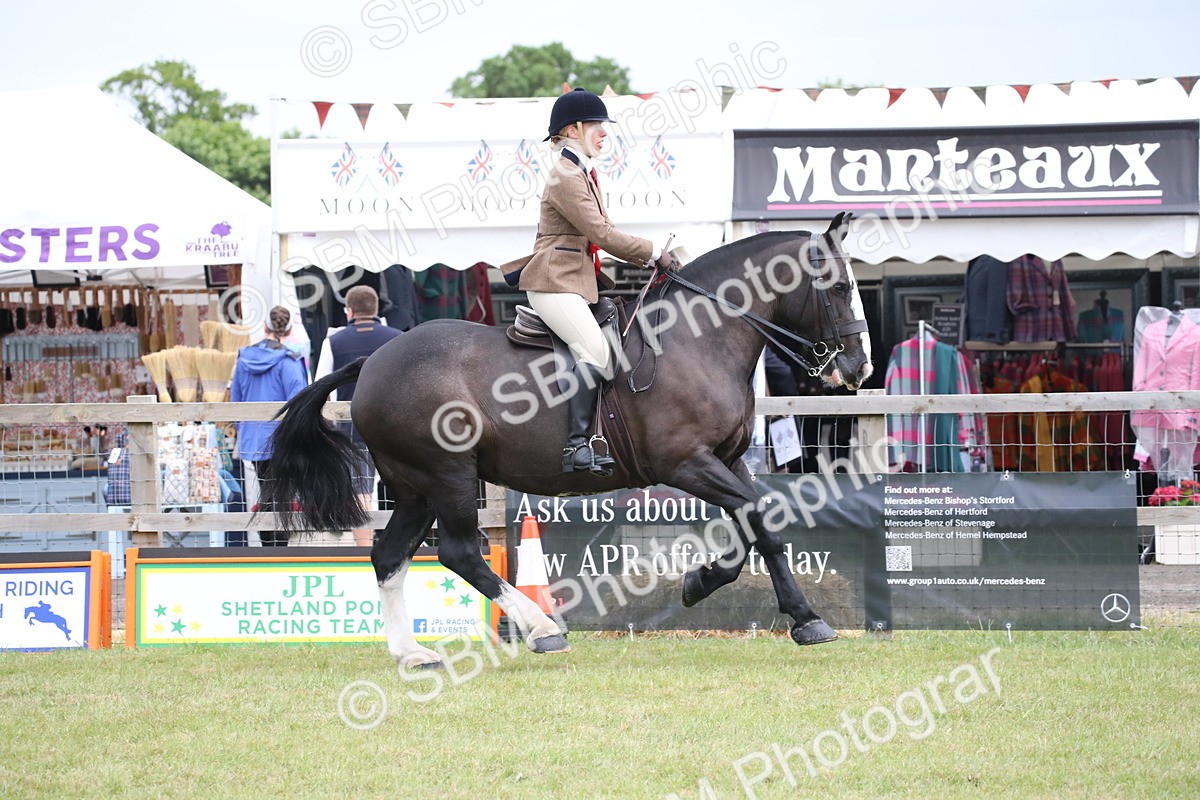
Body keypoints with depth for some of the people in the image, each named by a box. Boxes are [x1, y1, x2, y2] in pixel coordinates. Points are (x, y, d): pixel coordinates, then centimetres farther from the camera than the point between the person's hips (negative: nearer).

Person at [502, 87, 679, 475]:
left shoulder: (584, 174, 19)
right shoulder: (566, 178, -13)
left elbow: (604, 233, 20)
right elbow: (602, 234, -17)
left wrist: (647, 261, 9)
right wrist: (654, 253, -10)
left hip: (578, 280, 10)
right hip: (554, 283, -10)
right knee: (595, 351, -21)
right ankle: (577, 446, -25)